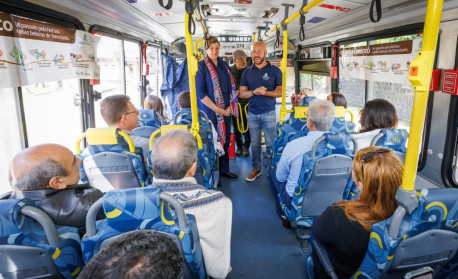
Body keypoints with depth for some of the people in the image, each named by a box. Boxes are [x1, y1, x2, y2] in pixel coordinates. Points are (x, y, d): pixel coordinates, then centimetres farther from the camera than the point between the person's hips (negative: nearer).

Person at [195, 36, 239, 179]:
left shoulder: (224, 65, 10)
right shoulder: (201, 67, -8)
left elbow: (231, 87, 14)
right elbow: (200, 93, -13)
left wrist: (229, 107, 0)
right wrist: (218, 110, -15)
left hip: (226, 112, 6)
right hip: (209, 112, -5)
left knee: (225, 140, 13)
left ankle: (224, 169, 30)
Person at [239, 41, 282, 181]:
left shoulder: (275, 71, 1)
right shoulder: (247, 72, 9)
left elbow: (281, 92, -2)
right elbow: (242, 93, 7)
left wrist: (265, 92, -17)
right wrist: (254, 92, -13)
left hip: (269, 113, -2)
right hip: (252, 113, 3)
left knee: (270, 143, 2)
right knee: (255, 143, 8)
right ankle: (256, 168, 20)